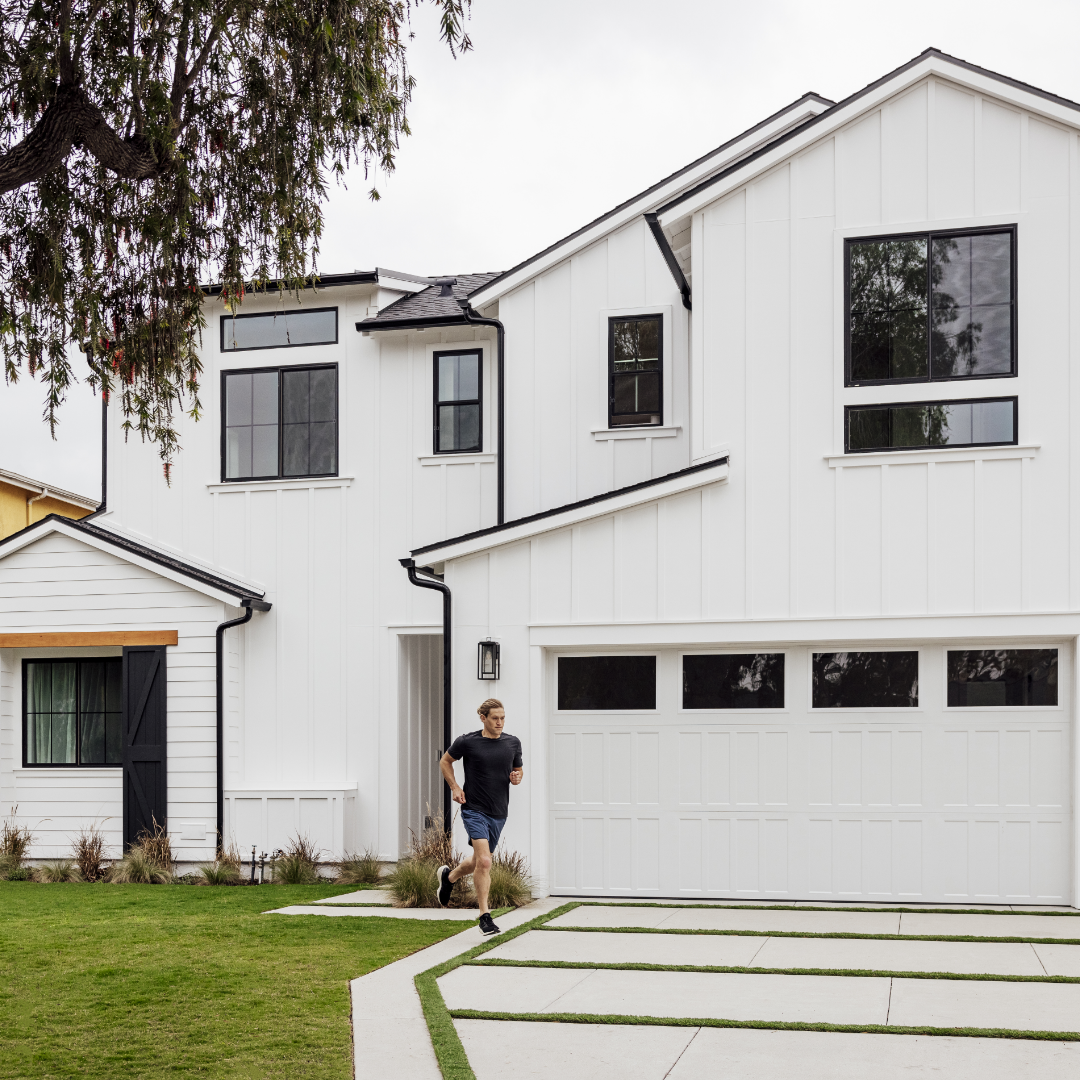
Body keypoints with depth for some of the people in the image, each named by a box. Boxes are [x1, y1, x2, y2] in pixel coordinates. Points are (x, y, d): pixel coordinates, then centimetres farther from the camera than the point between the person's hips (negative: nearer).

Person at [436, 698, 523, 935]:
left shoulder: (513, 743, 4)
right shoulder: (467, 742, -7)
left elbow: (518, 769, 18)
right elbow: (445, 761, 9)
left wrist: (517, 777, -5)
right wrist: (454, 787, -2)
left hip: (498, 813, 5)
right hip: (474, 809, -5)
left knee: (479, 862, 18)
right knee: (484, 862, -18)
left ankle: (448, 876, 49)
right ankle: (485, 917, -8)